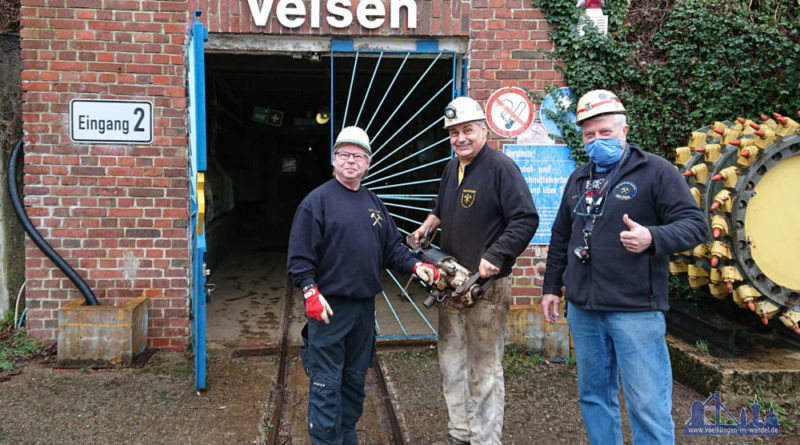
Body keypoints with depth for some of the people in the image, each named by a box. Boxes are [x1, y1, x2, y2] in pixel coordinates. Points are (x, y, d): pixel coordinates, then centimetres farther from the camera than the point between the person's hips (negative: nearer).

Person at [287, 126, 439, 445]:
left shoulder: (373, 203, 13)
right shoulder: (318, 200, -7)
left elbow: (392, 248, 15)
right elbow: (299, 254, -10)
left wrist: (415, 266, -1)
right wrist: (311, 292, -19)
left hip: (365, 306, 6)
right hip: (329, 306, -6)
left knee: (355, 380, 17)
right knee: (326, 385, -1)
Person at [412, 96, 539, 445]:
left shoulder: (500, 167, -12)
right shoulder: (451, 168, 12)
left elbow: (526, 219, -18)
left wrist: (494, 257, -24)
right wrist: (427, 225, 10)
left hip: (486, 284, -8)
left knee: (484, 370, 1)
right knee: (451, 362, 16)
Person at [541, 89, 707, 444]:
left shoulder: (655, 171, -4)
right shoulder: (579, 179, 15)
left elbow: (694, 224, -8)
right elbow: (561, 237, 23)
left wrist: (652, 238, -27)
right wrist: (551, 286, 21)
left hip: (635, 310, -6)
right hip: (582, 308, 6)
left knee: (648, 405, -3)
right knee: (593, 395, 16)